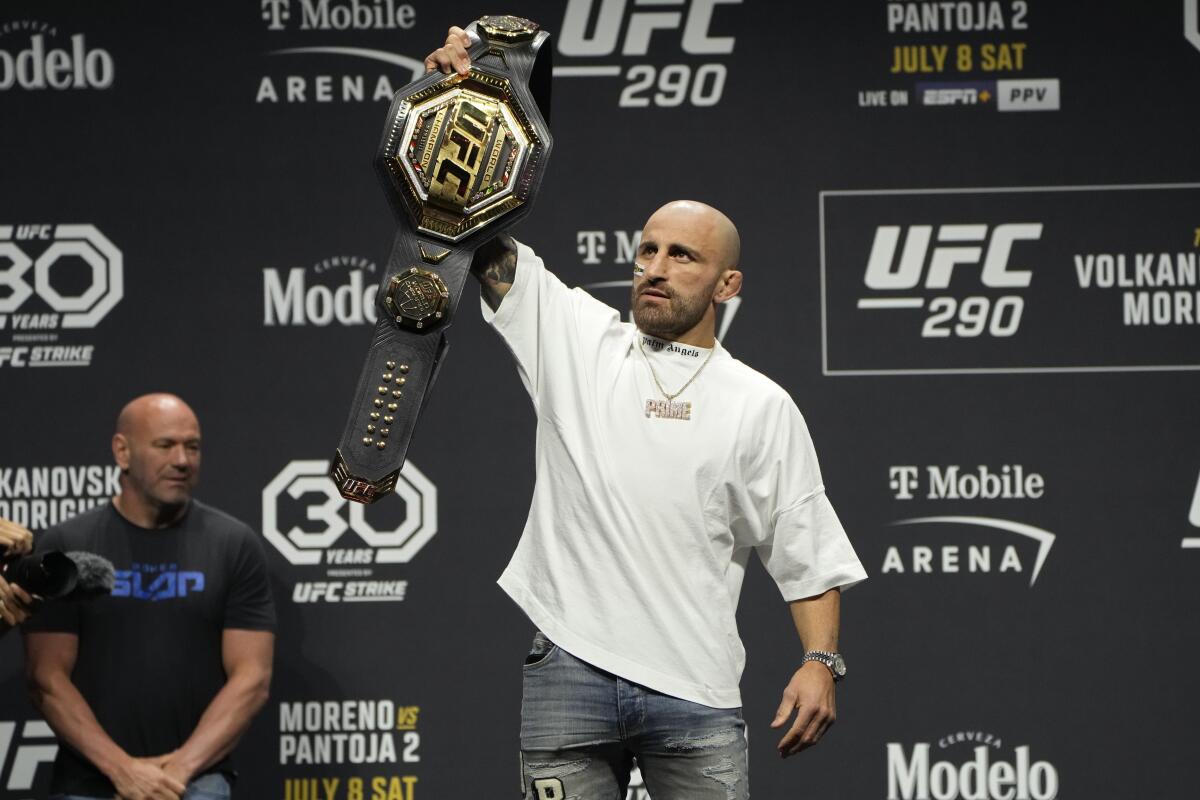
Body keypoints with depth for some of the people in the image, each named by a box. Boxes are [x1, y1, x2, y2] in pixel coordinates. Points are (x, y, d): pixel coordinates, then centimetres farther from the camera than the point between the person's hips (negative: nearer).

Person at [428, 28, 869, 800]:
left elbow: (809, 554, 7)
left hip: (695, 687, -1)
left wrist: (821, 661, -8)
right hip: (570, 676, 1)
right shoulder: (574, 337, 12)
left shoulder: (761, 405, 9)